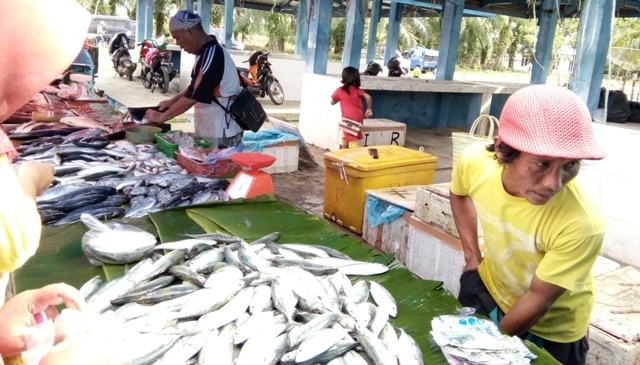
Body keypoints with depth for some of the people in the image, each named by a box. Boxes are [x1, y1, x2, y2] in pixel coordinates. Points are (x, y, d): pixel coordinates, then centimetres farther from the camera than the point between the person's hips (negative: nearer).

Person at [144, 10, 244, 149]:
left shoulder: (212, 54, -22)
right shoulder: (206, 51, 8)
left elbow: (194, 96, -22)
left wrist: (162, 117, -13)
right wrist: (172, 101, 9)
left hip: (221, 133, -9)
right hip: (209, 130, 9)